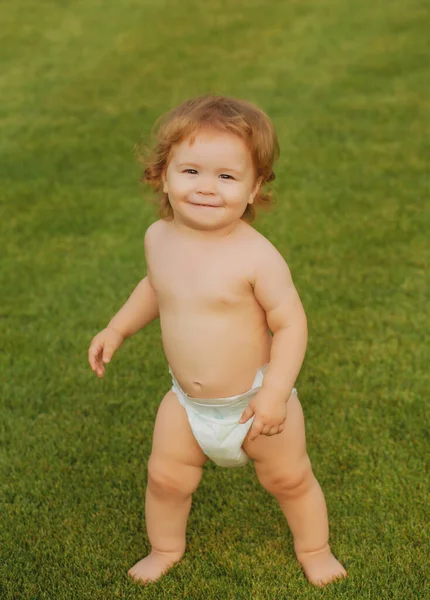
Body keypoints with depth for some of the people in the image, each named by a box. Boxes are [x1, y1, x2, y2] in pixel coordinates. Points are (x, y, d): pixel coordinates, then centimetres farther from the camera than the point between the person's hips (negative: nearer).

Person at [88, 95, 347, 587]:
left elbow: (290, 323, -21)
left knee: (289, 479, 14)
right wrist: (117, 329, 8)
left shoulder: (256, 256, -27)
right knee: (165, 477, 13)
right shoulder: (159, 237, -9)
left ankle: (314, 548, 42)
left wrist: (275, 393, -26)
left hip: (256, 397, -4)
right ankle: (165, 547, 42)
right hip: (187, 402, 4)